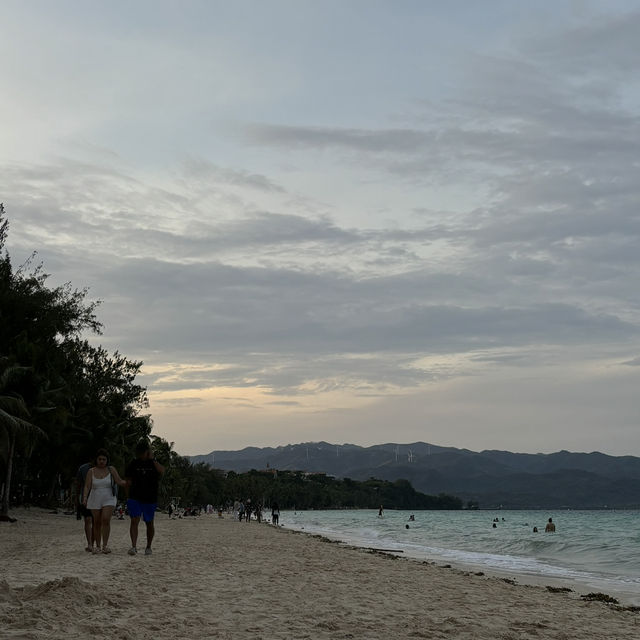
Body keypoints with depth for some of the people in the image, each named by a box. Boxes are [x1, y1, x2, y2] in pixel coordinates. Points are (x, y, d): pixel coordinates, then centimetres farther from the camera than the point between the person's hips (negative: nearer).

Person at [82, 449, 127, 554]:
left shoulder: (111, 469, 2)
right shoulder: (91, 471, 2)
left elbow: (119, 481, -2)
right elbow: (87, 486, -3)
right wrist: (85, 498, -16)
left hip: (109, 499, -1)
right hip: (95, 501, 1)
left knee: (106, 520, -16)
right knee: (97, 523, 4)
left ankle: (105, 545, -12)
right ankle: (97, 546, 14)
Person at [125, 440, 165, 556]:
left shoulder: (154, 462, 1)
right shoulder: (134, 464, 6)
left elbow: (162, 471, -20)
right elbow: (128, 479, 12)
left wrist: (153, 459, -19)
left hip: (150, 498, 0)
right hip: (135, 497, 0)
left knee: (149, 523, 9)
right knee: (134, 520, -14)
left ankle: (148, 547, 23)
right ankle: (134, 546, -17)